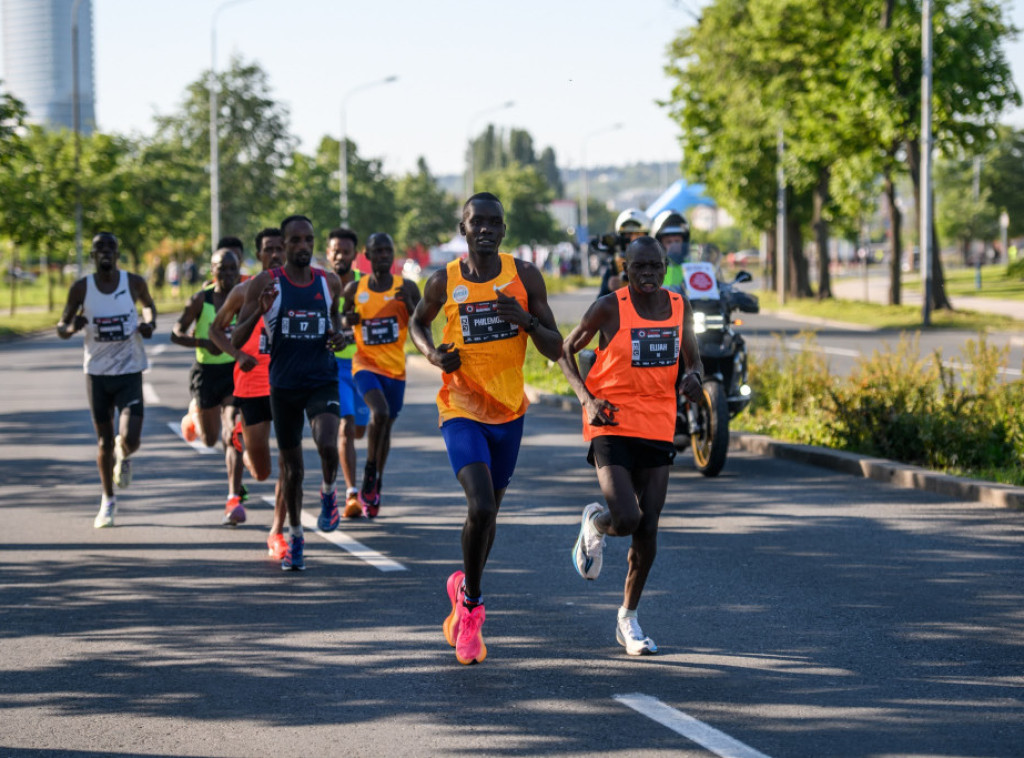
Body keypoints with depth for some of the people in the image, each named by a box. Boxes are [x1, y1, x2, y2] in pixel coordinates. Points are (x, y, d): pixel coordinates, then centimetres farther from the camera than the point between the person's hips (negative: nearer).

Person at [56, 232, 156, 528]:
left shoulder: (134, 283, -3)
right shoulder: (81, 288, -4)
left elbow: (148, 304, 19)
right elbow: (61, 327, 3)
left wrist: (150, 323, -3)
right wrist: (72, 327, -21)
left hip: (129, 372, -1)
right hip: (97, 372, 1)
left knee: (130, 440, -14)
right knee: (104, 441, 8)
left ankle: (122, 457, 25)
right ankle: (108, 501, 26)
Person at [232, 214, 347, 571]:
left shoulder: (330, 282, 3)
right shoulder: (265, 284, -6)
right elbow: (236, 340, -6)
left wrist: (339, 335, 0)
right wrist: (259, 310, -23)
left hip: (322, 380, 0)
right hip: (284, 384, 0)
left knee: (327, 444, -25)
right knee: (291, 466, 8)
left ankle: (328, 493, 7)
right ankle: (295, 536, 26)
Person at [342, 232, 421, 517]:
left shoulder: (407, 288, -1)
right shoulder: (354, 289, 0)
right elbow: (341, 318, 14)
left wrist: (409, 303, -19)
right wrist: (347, 320, -9)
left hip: (395, 367, 2)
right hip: (365, 363, -2)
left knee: (386, 424, 12)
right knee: (380, 412, -26)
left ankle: (375, 486, 29)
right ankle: (370, 471, -7)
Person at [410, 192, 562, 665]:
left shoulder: (524, 277, -4)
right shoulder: (444, 282, -6)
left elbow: (555, 350, -2)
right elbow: (417, 322, 16)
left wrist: (526, 321, -21)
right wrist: (432, 353, -5)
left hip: (509, 412, 3)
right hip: (462, 411, -3)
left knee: (489, 511, 16)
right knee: (480, 507, -21)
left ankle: (465, 590, 42)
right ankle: (471, 604, -2)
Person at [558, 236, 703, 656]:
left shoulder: (679, 306, 4)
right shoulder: (609, 308, -8)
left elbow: (693, 359, 16)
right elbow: (566, 350, 3)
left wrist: (693, 376, -9)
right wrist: (586, 398, -12)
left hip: (658, 428, 4)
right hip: (612, 425, -4)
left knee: (648, 529, 4)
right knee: (626, 520, -19)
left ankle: (629, 618, 19)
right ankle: (595, 523, 19)